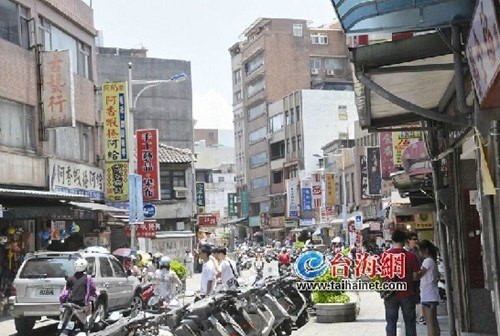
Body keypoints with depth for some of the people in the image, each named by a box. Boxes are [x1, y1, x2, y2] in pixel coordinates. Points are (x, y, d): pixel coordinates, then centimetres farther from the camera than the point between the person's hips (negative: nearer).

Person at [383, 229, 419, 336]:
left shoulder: (385, 255, -5)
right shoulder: (411, 255, -8)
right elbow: (415, 276, -6)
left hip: (390, 295, 1)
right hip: (407, 294, -1)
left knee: (391, 323, 8)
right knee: (410, 323, 10)